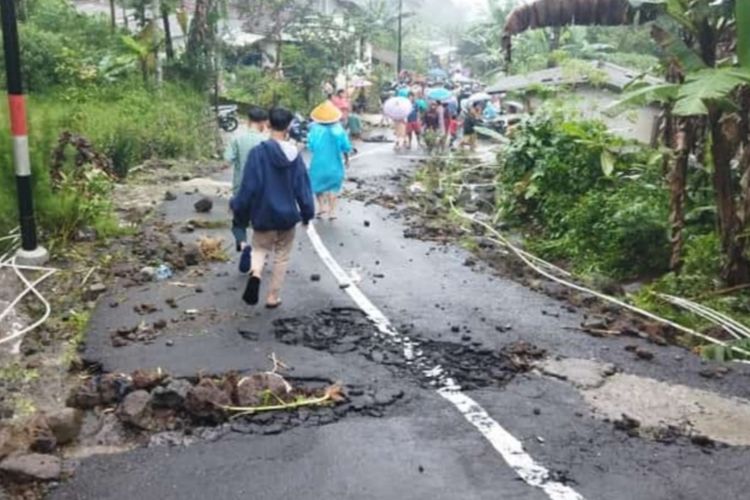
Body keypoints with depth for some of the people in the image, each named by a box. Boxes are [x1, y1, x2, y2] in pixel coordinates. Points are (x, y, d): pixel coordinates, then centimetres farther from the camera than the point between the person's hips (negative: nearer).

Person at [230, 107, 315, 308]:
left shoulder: (258, 152, -14)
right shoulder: (294, 154, -6)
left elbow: (249, 186, -12)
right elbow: (303, 187, -2)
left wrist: (238, 207, 3)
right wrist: (307, 213, 9)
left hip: (263, 215, -1)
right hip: (287, 215, 2)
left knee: (260, 248, 19)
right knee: (281, 257, 16)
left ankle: (256, 273, -13)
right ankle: (273, 297, 20)